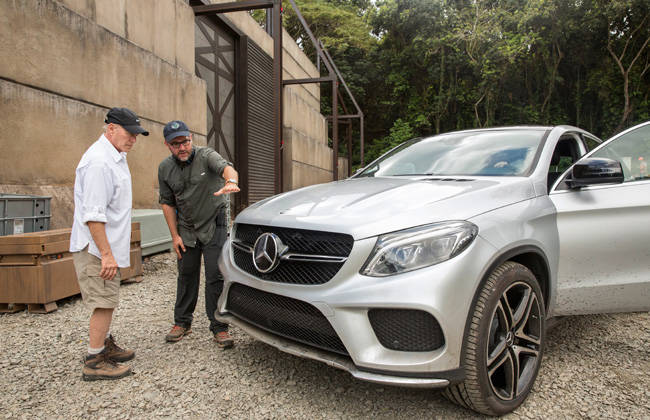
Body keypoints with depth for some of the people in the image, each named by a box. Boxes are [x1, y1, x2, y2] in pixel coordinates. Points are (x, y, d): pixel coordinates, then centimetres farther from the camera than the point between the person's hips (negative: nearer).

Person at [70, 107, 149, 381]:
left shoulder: (115, 157, 13)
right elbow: (93, 214, -25)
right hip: (97, 247, -10)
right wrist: (106, 254, -25)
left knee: (107, 301, 18)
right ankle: (94, 362, 6)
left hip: (108, 246, 10)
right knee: (103, 302, -4)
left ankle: (105, 345, 32)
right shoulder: (99, 162, -20)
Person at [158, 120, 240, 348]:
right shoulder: (165, 168, 0)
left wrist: (231, 181, -62)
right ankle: (182, 322, 30)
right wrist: (175, 236, 1)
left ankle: (219, 327, 5)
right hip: (186, 229, 4)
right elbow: (167, 202, 6)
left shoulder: (206, 156, -15)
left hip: (214, 225, -4)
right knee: (186, 275, 13)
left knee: (215, 276, -7)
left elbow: (226, 167, -37)